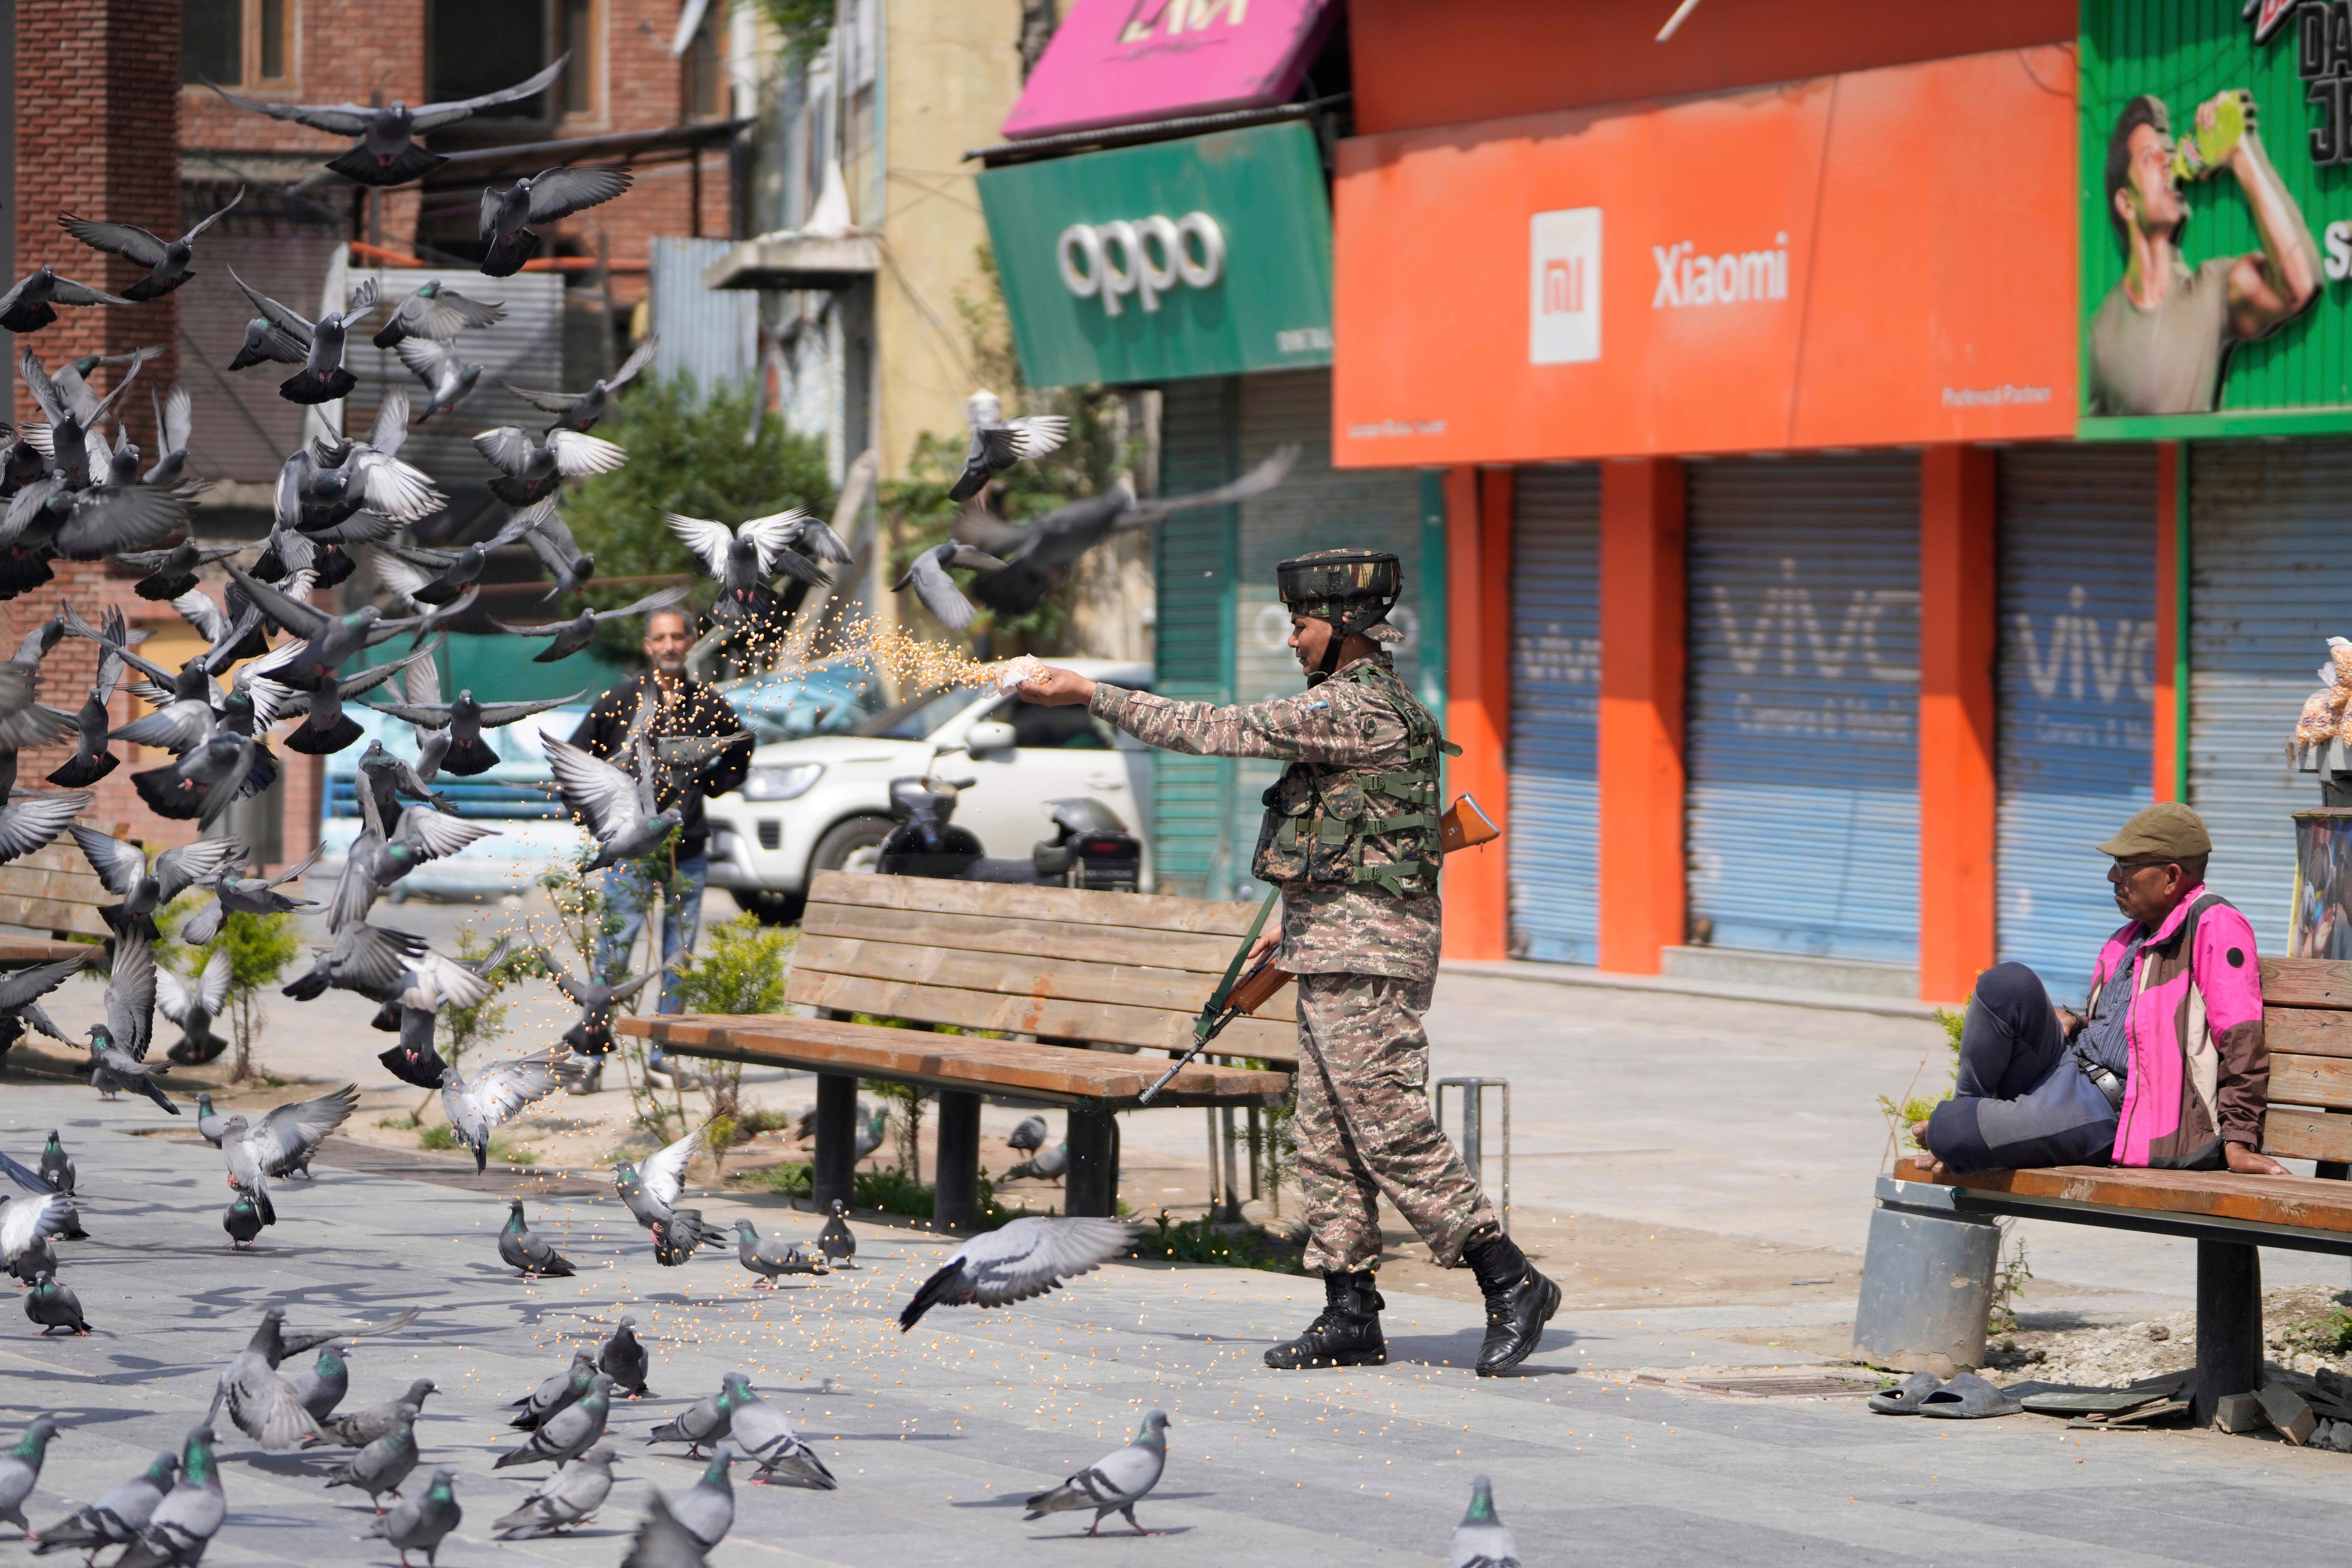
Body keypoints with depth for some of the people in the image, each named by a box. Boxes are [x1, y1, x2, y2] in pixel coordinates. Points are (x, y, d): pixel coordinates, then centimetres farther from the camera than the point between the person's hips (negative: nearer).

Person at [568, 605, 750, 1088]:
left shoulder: (707, 705, 6)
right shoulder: (621, 700, -1)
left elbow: (739, 754, 24)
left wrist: (707, 786, 10)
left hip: (687, 850, 3)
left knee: (680, 956, 5)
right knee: (617, 944, -8)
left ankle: (664, 1055, 13)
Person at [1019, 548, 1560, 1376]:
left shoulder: (1358, 707, -15)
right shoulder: (1369, 705, 17)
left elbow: (1223, 731, -16)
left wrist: (1092, 694, -12)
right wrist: (1296, 926, 23)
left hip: (1365, 955, -10)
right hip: (1334, 957, 10)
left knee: (1392, 1132, -10)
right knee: (1326, 1141, 9)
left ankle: (1511, 1283, -7)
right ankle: (1350, 1316, 11)